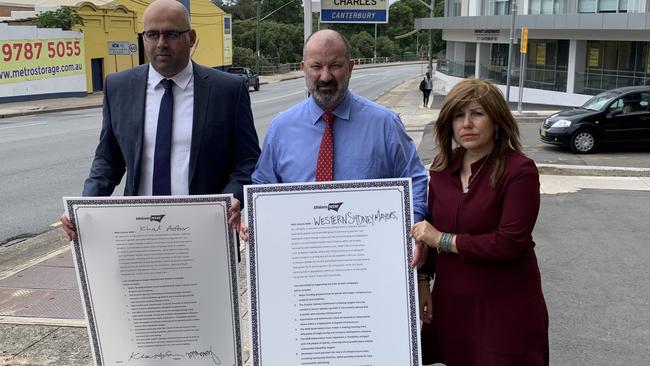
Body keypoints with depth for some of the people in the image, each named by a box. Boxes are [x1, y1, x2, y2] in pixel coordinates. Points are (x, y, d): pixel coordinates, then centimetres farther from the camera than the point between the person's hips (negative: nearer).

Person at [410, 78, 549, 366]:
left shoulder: (519, 170, -15)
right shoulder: (443, 166, 2)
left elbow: (509, 243, -21)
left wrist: (443, 240, -16)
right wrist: (422, 280, 4)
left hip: (505, 308, -5)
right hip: (450, 302, 5)